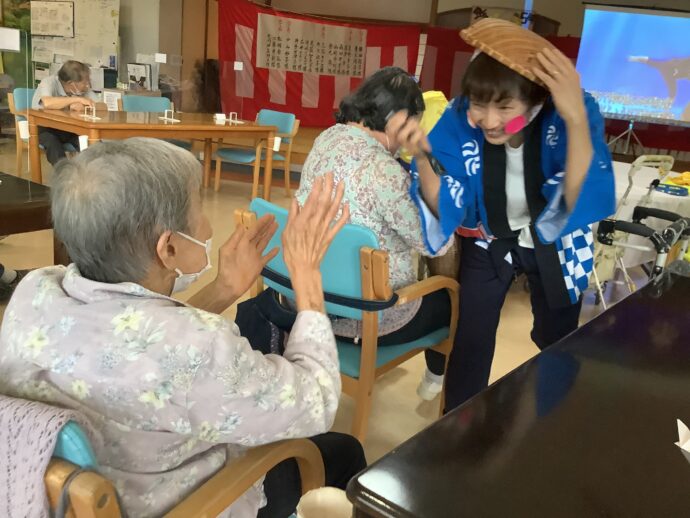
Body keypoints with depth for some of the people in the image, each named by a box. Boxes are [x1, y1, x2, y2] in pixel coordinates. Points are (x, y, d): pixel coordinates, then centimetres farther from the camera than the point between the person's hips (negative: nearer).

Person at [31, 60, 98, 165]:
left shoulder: (83, 87, -6)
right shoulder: (49, 83, -20)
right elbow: (47, 103, -41)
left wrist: (81, 106, -31)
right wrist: (78, 99, -36)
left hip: (69, 128, 4)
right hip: (45, 127, -3)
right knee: (52, 142, -36)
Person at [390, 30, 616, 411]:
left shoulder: (569, 115, -30)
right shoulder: (461, 119, -26)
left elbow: (582, 205, -38)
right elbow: (446, 211, -23)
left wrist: (576, 119, -49)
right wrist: (422, 156, -41)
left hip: (555, 245, 1)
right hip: (488, 242, 0)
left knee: (558, 344, 18)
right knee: (470, 343, -4)